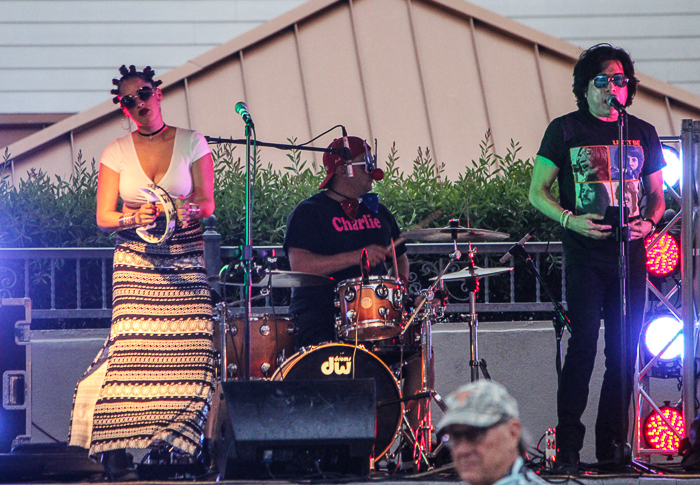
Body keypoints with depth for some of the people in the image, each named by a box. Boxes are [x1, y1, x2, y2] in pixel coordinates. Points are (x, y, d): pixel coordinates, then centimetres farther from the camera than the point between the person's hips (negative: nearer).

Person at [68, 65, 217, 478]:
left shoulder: (191, 143, 6)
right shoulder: (117, 152, 7)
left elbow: (207, 204, 1)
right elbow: (104, 216, 3)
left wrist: (186, 210, -21)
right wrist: (136, 218, -17)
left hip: (187, 261, 0)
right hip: (137, 263, 0)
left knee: (192, 348, -13)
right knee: (131, 348, -14)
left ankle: (179, 443, -9)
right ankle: (117, 449, -9)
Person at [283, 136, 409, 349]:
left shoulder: (377, 212, 21)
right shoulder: (308, 213, 0)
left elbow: (400, 257, 33)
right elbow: (299, 265, -16)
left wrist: (399, 282, 7)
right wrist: (357, 256, -22)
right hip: (318, 313, -5)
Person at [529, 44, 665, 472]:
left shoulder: (643, 134, 13)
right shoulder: (566, 130, 2)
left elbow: (656, 195, 19)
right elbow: (538, 191, 3)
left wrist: (648, 222, -3)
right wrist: (570, 219, -13)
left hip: (630, 254, 4)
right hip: (585, 255, -4)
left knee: (624, 352, 3)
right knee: (584, 344, -13)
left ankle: (612, 446, 9)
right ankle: (568, 446, -11)